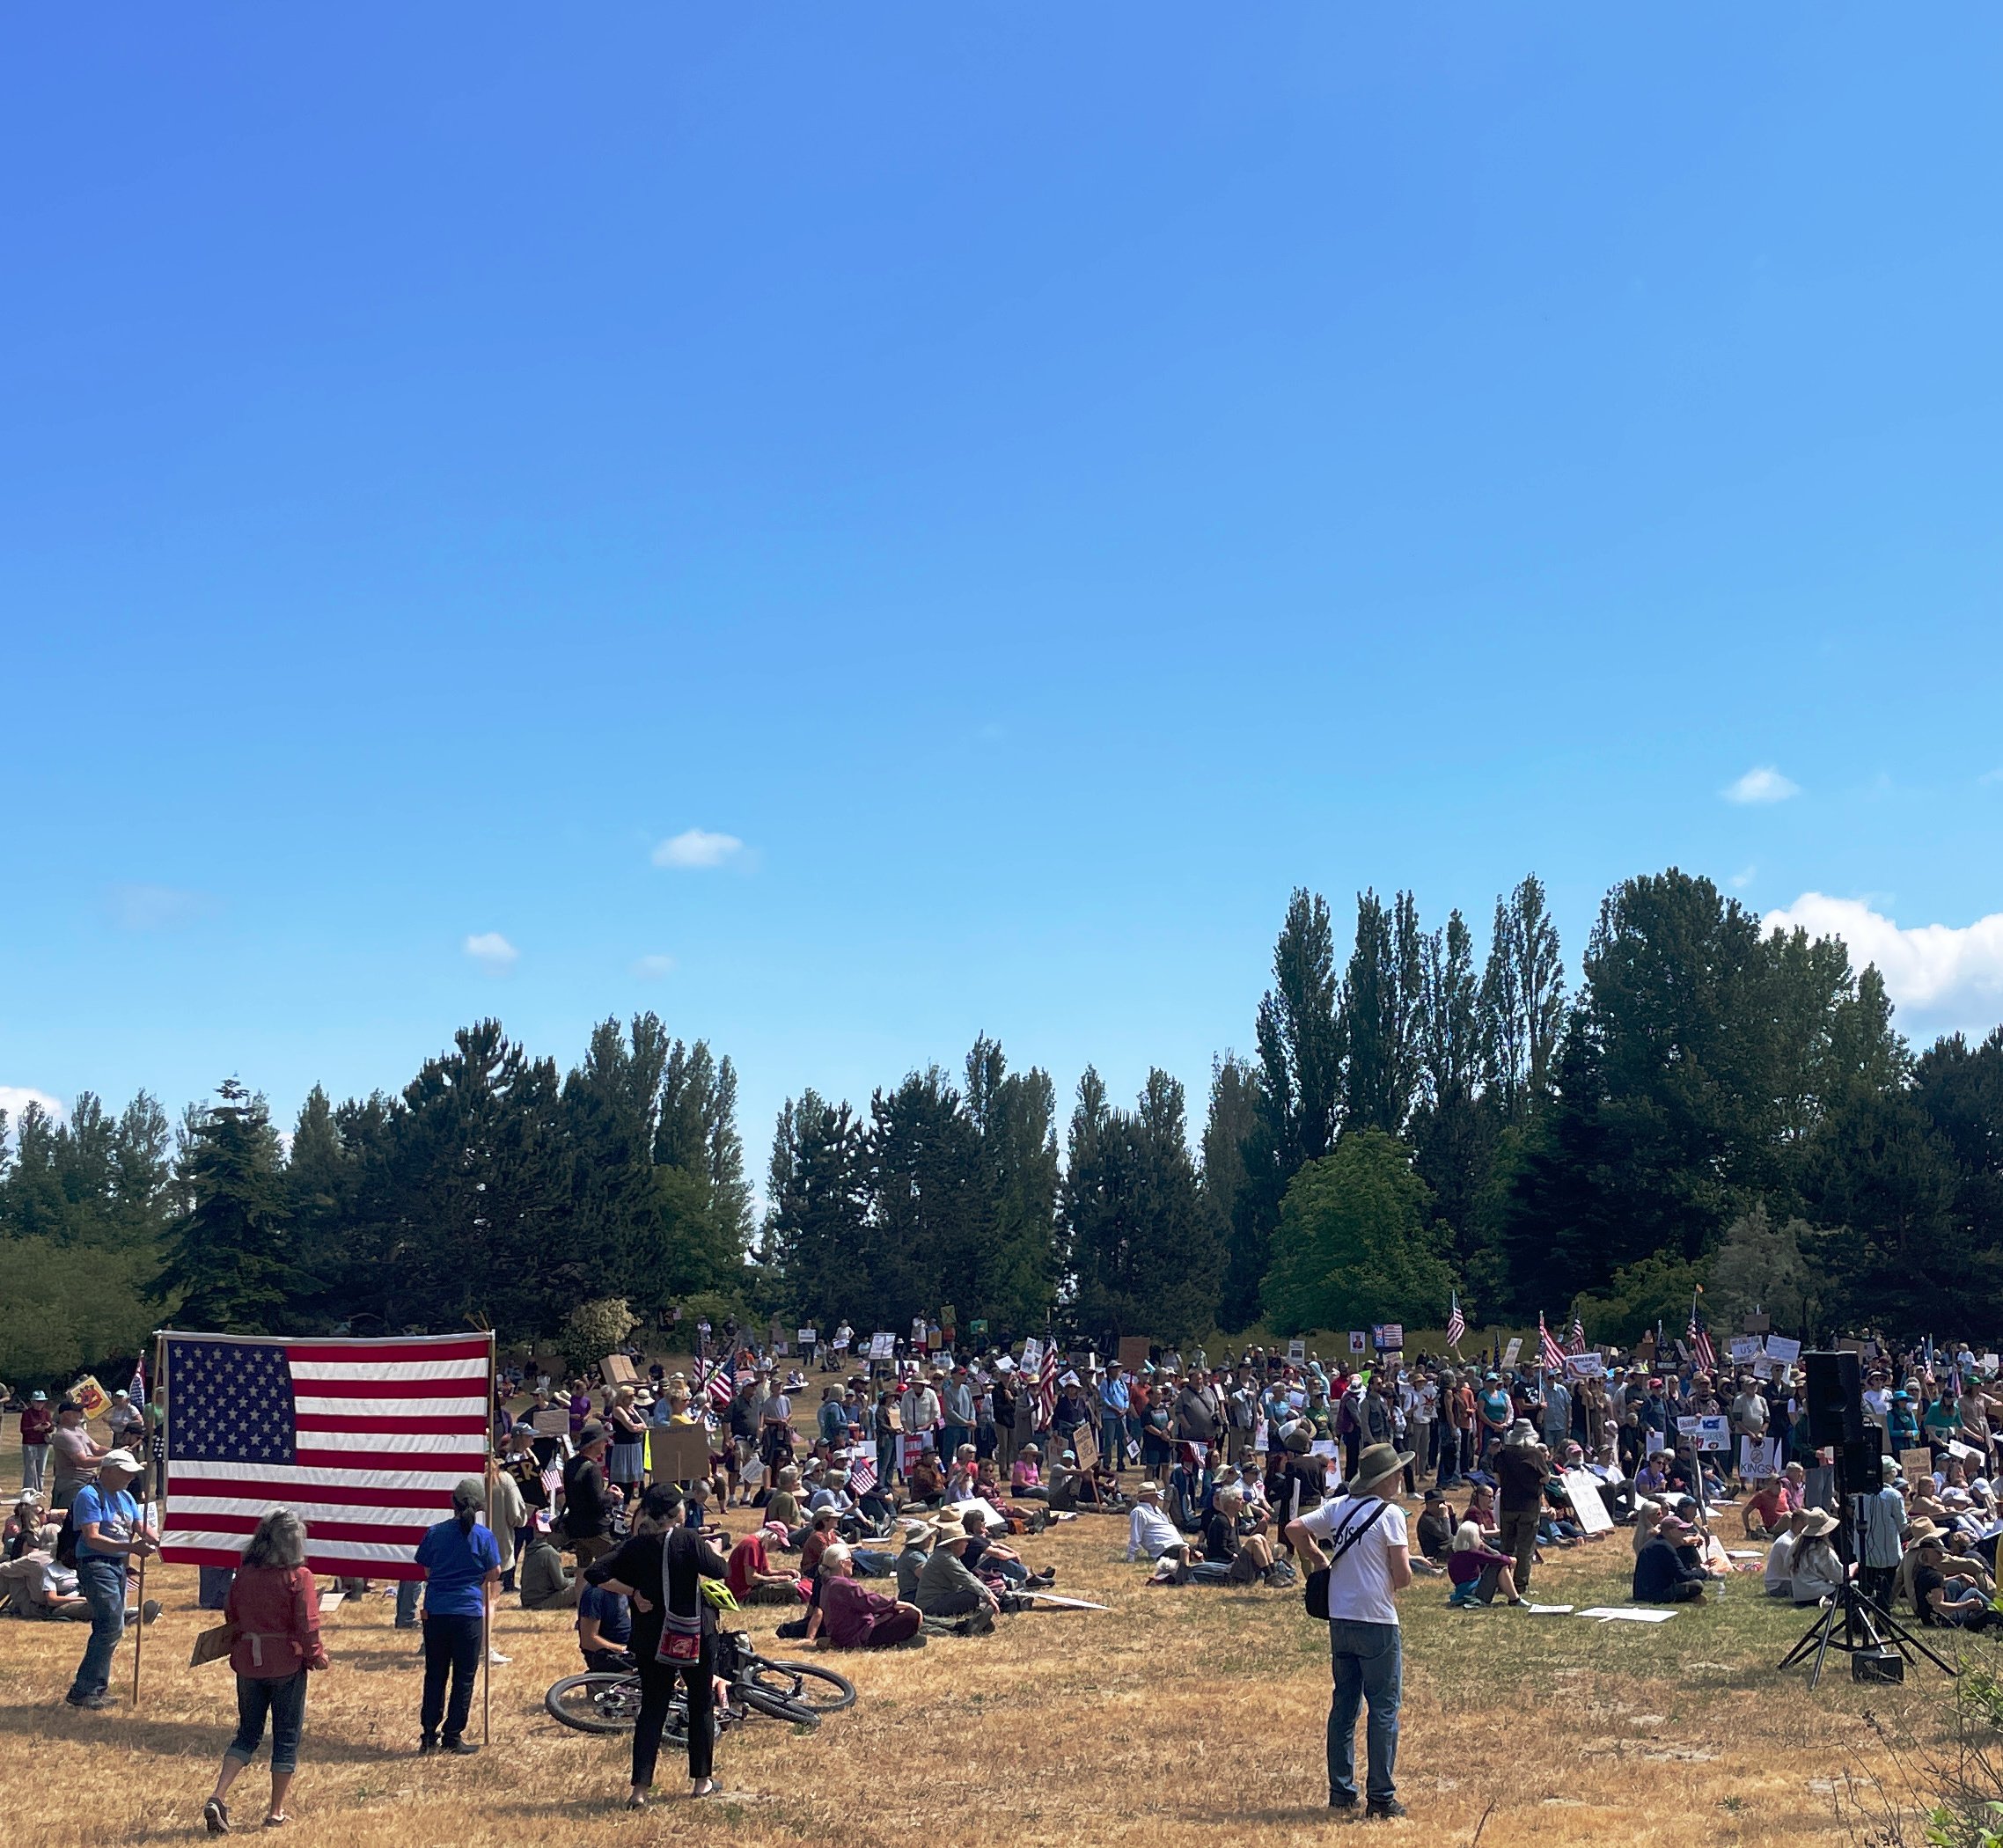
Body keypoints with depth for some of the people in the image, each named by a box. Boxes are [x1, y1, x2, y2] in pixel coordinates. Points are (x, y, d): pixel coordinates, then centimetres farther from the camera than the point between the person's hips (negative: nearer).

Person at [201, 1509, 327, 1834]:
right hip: (287, 1663, -4)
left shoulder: (244, 1573, -1)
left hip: (248, 1660, 4)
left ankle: (218, 1797, -2)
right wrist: (317, 1655, 2)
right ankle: (277, 1813, 14)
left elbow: (230, 1616, 10)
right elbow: (307, 1625, -14)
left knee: (247, 1732, 16)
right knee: (287, 1736, 9)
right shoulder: (299, 1576, -13)